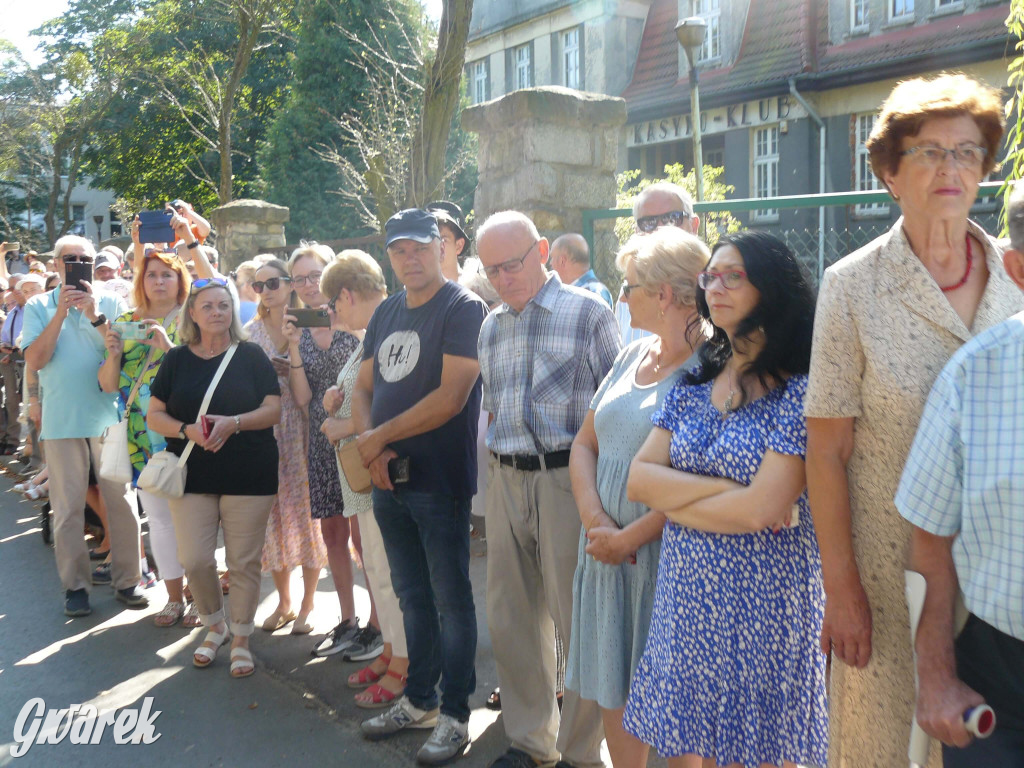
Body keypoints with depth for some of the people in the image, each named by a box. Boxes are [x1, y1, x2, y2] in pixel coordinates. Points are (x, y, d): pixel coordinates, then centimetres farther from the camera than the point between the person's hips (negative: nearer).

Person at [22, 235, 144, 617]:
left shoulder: (111, 303, 5)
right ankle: (75, 585, 14)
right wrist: (61, 313, -12)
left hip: (109, 416, 0)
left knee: (121, 500, 3)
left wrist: (95, 316, -15)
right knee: (67, 507, 4)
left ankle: (127, 579, 13)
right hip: (61, 419, 0)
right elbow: (34, 361, -6)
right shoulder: (39, 306, 5)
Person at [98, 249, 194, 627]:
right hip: (143, 437, 4)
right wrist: (113, 354, -9)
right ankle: (174, 597, 23)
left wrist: (169, 346, -23)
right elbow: (108, 385, 9)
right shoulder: (126, 323, 12)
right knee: (159, 518, 10)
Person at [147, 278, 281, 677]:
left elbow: (273, 409, -4)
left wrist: (233, 423, -21)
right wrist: (187, 430, -15)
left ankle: (240, 639, 21)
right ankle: (214, 626, 26)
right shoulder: (177, 359, 6)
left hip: (249, 476, -2)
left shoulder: (251, 355, 1)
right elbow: (155, 415, 5)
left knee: (244, 562, 3)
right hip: (192, 476, 2)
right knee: (194, 560, -1)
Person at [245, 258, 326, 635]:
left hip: (301, 427, -3)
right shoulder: (250, 332, 9)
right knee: (272, 512, 6)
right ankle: (283, 602, 21)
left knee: (305, 509, 1)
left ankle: (307, 604, 15)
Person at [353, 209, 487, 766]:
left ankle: (454, 715, 16)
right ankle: (417, 700, 32)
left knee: (449, 599, 3)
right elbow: (363, 387, 13)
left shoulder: (464, 308, -10)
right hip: (389, 477, 7)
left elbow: (451, 396, -19)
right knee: (412, 595, 17)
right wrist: (369, 447, -6)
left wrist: (379, 437, -13)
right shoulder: (386, 313, 12)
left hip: (440, 479, -7)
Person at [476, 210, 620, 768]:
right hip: (506, 483, 6)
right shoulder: (491, 328, 14)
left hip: (567, 479, -6)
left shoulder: (587, 312, -3)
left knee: (577, 619, 1)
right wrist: (497, 477, 16)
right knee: (510, 618, 12)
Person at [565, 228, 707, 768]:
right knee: (613, 692, 16)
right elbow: (585, 443, 10)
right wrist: (595, 520, -6)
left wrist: (630, 538, -16)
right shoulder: (632, 357, 10)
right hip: (607, 551, 7)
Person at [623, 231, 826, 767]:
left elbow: (763, 509, -20)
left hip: (762, 603, -5)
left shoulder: (798, 392, -11)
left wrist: (671, 497, -7)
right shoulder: (692, 386, 6)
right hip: (685, 596, 5)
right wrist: (726, 489, -15)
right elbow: (637, 480, -3)